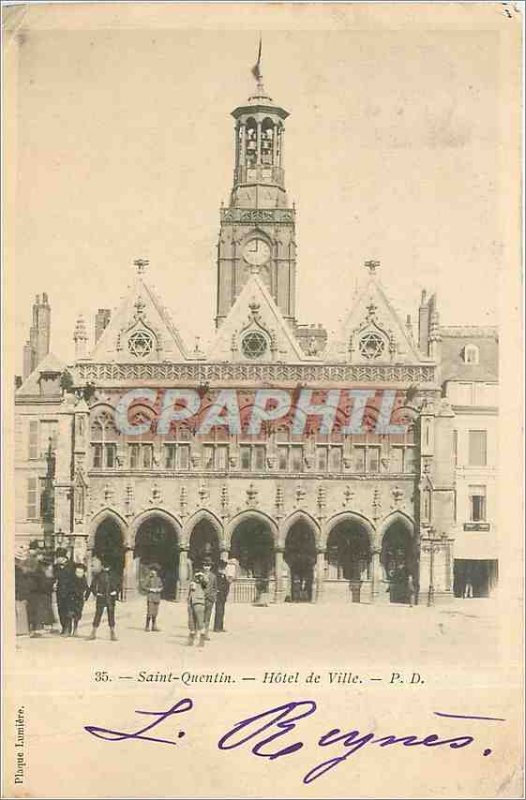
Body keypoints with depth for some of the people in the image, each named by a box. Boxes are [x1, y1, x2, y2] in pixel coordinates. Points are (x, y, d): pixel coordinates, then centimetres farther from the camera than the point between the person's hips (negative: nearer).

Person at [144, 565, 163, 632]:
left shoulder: (158, 579, 11)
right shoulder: (148, 578, -3)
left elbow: (161, 586, 16)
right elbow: (145, 587, -3)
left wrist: (159, 589, -5)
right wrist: (151, 589, -16)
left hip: (157, 597, 5)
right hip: (150, 597, -5)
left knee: (155, 612, 7)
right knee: (149, 612, -9)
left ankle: (154, 626, 14)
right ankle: (147, 626, -3)